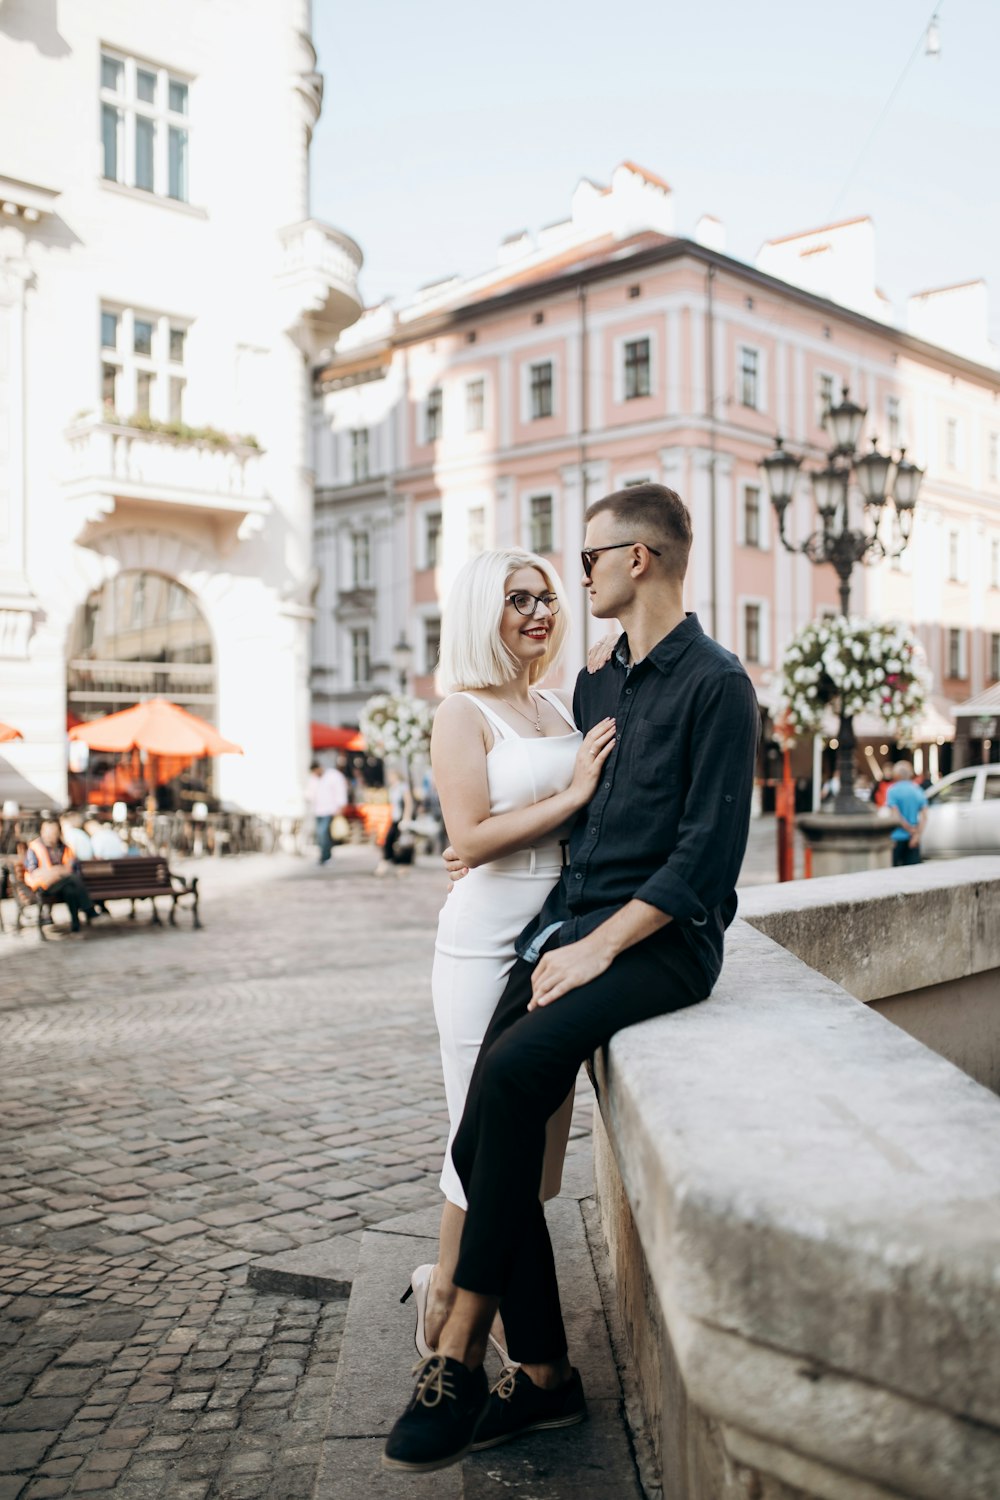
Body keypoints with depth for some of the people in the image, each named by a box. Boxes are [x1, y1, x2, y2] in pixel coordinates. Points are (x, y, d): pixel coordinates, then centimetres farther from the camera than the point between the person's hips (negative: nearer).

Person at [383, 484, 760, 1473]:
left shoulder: (715, 686, -6)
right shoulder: (595, 688, 20)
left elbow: (705, 855, -13)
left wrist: (599, 947, -17)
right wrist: (558, 936, 10)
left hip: (665, 939, -7)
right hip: (574, 925, 7)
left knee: (512, 1071, -29)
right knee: (485, 1139, -9)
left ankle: (459, 1357, -18)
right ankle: (543, 1375, 4)